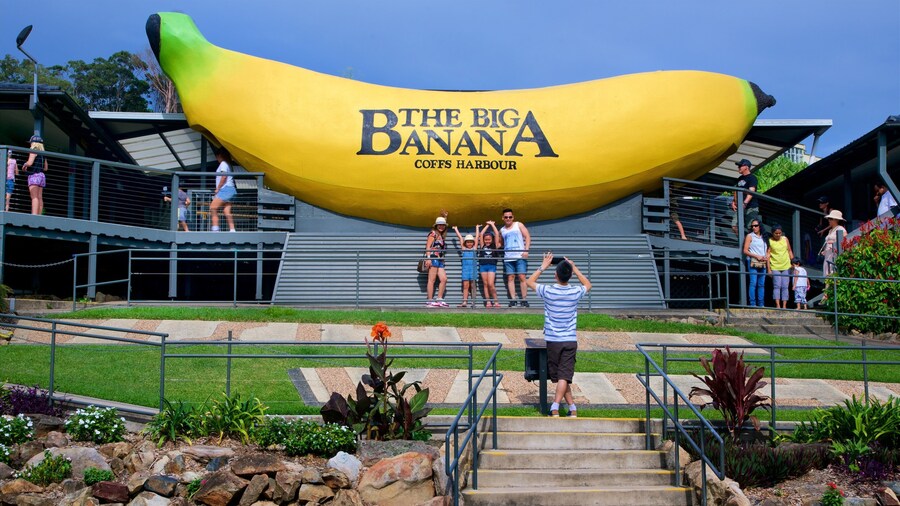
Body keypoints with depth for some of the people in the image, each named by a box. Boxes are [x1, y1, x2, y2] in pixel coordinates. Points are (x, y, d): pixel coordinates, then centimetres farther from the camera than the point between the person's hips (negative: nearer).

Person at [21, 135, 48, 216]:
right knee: (39, 198, 4)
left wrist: (24, 165, 2)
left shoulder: (34, 151, -6)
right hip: (41, 175, 8)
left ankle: (34, 216, -26)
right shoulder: (43, 154, 17)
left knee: (34, 197, -16)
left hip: (34, 175, -8)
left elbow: (29, 163, -18)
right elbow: (45, 168, 21)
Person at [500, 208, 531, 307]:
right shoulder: (502, 230, 17)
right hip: (508, 258, 4)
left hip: (520, 256, -4)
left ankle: (524, 300, -6)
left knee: (522, 277, -8)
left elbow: (527, 237, 1)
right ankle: (513, 300, -1)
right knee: (510, 278, -2)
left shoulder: (519, 225, 7)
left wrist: (526, 250, -9)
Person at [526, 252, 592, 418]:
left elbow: (529, 281, 10)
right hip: (570, 340, 0)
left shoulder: (548, 291, -10)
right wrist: (575, 269, 21)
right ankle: (555, 407, -16)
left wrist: (543, 267, 14)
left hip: (552, 340, 0)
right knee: (564, 376, -4)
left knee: (559, 377, 9)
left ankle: (572, 408, 6)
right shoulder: (576, 292, -5)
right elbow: (588, 285, 20)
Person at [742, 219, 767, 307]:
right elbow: (745, 251, -3)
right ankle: (752, 303, -13)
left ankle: (761, 304, 6)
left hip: (762, 263, 5)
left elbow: (766, 252, 20)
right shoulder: (750, 236, 4)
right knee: (753, 283, -11)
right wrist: (756, 256, -12)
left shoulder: (763, 237, 19)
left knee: (762, 284, 4)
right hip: (753, 262, -5)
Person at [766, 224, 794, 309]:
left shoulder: (785, 239, 5)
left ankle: (784, 306, 4)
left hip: (786, 266, 3)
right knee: (777, 286, -8)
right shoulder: (770, 241, -3)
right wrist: (769, 268, -8)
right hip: (775, 267, -3)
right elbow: (768, 255, -4)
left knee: (785, 286, 2)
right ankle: (778, 305, -7)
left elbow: (790, 251, 13)